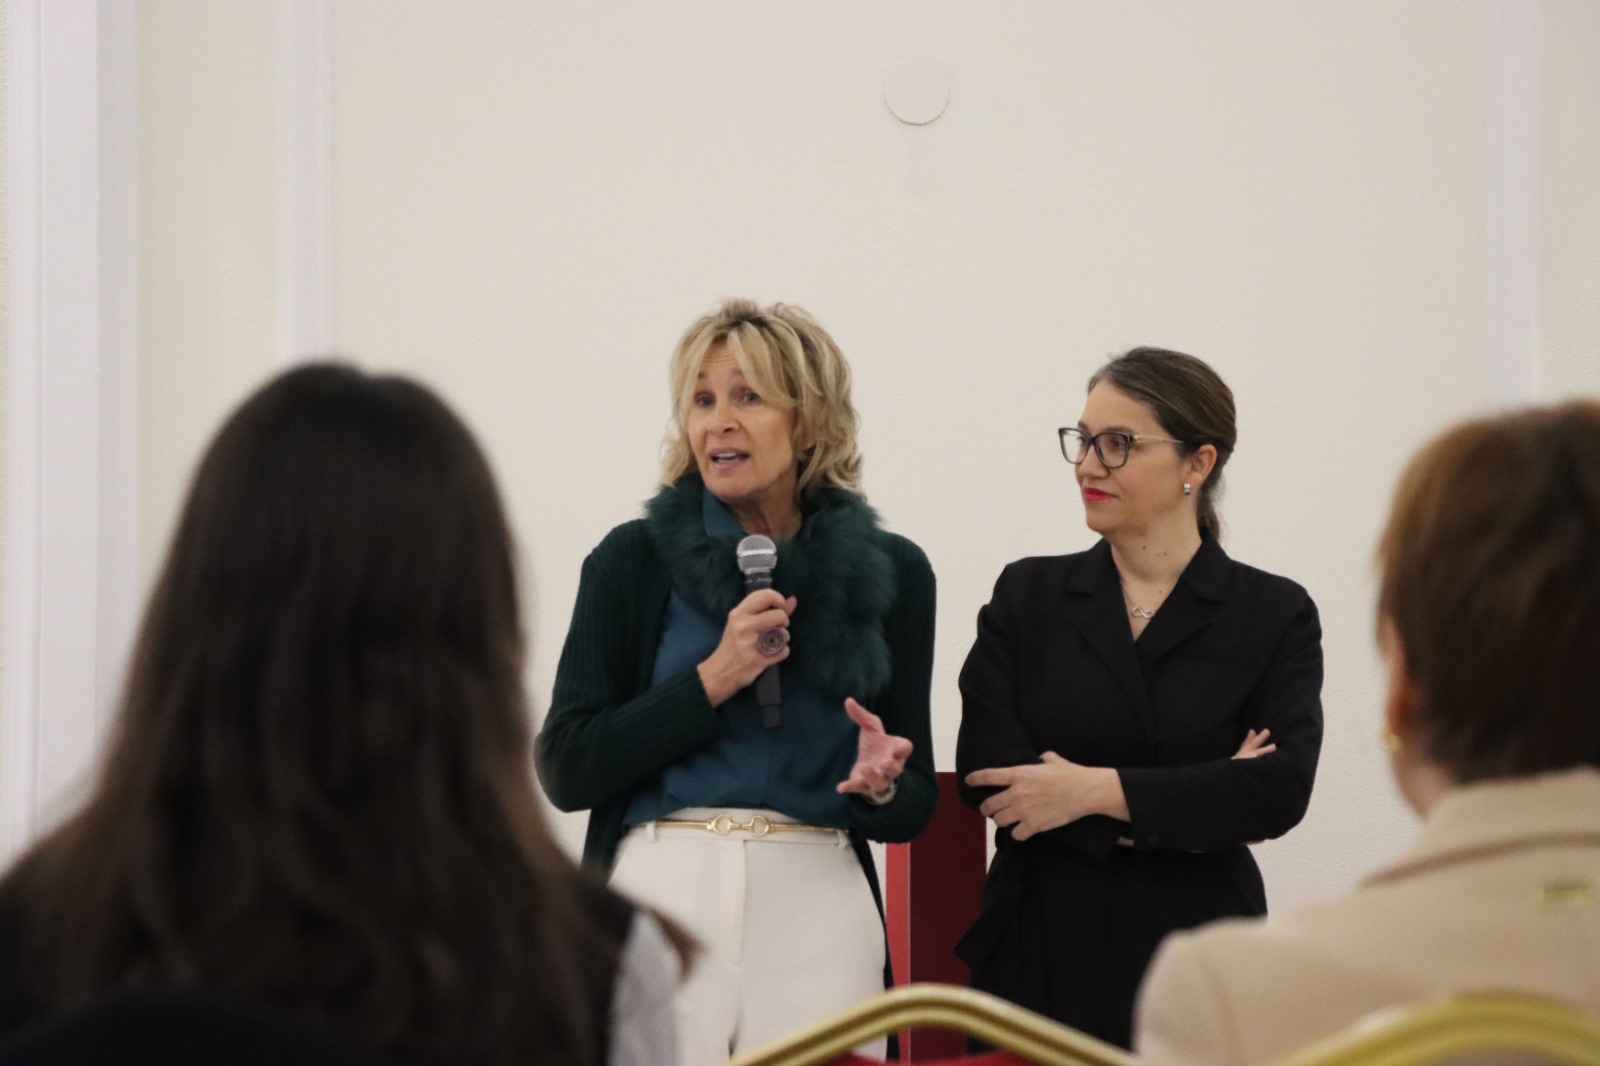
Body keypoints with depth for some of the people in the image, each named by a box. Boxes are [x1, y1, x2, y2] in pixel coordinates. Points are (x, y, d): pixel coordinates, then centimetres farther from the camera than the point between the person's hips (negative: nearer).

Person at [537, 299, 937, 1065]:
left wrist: (882, 786, -13)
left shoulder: (891, 571, 6)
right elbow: (566, 770, -5)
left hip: (819, 906, 1)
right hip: (660, 891, -1)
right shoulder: (634, 560, 1)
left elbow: (914, 807, 10)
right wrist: (714, 678, -12)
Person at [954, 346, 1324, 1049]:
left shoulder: (1274, 615, 2)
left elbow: (1282, 788, -12)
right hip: (1039, 956, 1)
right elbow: (986, 773, -6)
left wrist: (1096, 791, -16)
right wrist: (1197, 810, -11)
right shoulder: (1027, 596, 6)